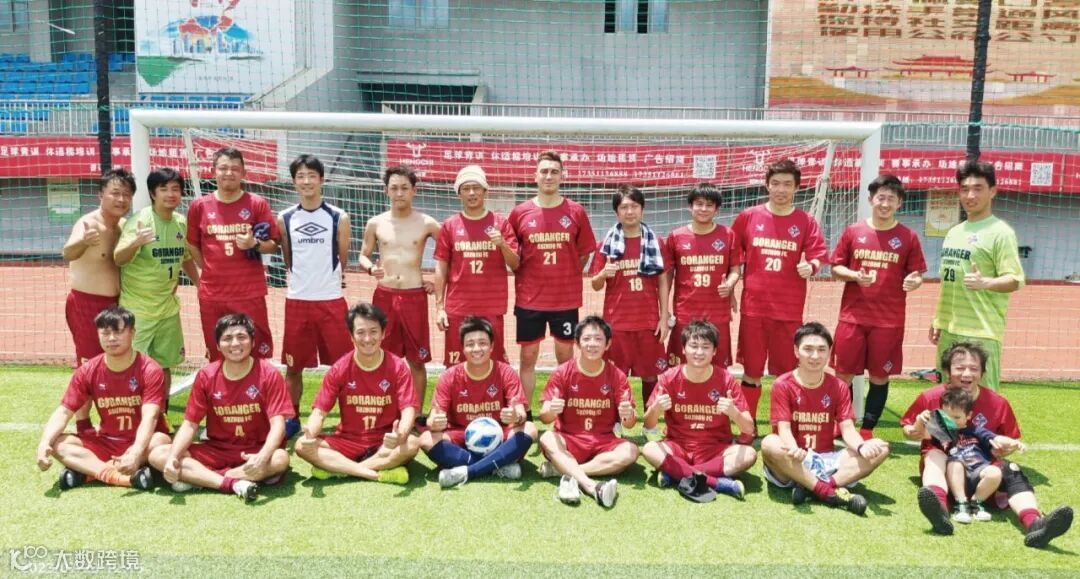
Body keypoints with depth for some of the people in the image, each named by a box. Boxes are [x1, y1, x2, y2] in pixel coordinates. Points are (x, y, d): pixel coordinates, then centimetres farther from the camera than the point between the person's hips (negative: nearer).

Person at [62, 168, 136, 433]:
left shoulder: (124, 225, 4)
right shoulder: (88, 223, -19)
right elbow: (68, 253, -40)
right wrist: (82, 242, -60)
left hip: (114, 304, 8)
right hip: (85, 304, -7)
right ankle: (83, 426, 4)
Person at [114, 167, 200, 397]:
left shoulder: (181, 222, 3)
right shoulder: (139, 221, -15)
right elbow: (118, 260, -23)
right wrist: (135, 243, -41)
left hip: (168, 307, 6)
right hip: (137, 308, -6)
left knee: (165, 365, 14)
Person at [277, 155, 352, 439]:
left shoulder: (338, 218, -2)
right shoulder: (284, 219, 3)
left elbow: (343, 259, 8)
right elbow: (287, 260, 14)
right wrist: (305, 279, 12)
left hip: (331, 300, -2)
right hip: (297, 301, 2)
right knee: (293, 367, 9)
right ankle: (292, 419, 23)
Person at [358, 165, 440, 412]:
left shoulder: (426, 224, 0)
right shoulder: (376, 223, 4)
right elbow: (363, 255, 14)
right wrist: (370, 268, -8)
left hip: (414, 296, -1)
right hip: (384, 295, 1)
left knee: (417, 360, 4)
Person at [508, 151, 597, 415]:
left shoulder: (576, 212, 0)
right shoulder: (520, 212, 0)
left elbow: (585, 252, 9)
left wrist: (568, 276, 4)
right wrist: (526, 276, 4)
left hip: (566, 298, 0)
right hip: (529, 298, 0)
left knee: (565, 356, 8)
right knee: (528, 357, 6)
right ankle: (525, 414, 16)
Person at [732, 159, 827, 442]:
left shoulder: (806, 222, 2)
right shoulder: (748, 217, 3)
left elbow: (817, 258, 0)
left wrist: (810, 267, -21)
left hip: (789, 310, 0)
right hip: (753, 306, 0)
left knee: (788, 373, 5)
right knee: (751, 372, 6)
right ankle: (747, 428, 18)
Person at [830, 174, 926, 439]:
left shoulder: (908, 237, 2)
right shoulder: (853, 231, 4)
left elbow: (916, 274, 6)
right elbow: (835, 268, 6)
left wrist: (914, 281, -17)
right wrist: (854, 275, -13)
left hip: (889, 320, 0)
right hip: (852, 316, 0)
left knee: (880, 377, 6)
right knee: (843, 374, 3)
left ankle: (867, 431, 17)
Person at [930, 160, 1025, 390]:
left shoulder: (1000, 232, -8)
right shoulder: (953, 232, 15)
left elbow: (1014, 280, -14)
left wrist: (985, 283, -33)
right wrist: (937, 320, 20)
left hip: (981, 332, -8)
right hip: (948, 329, 8)